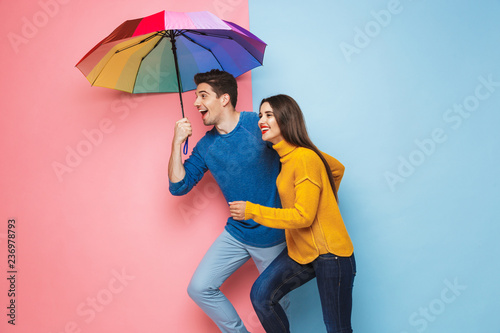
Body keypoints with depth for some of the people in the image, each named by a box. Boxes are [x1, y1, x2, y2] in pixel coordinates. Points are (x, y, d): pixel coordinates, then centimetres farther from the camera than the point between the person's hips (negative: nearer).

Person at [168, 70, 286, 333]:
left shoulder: (260, 124, -12)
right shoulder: (205, 146, 1)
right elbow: (178, 186, -1)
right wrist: (177, 143, -10)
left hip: (273, 237, -4)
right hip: (236, 234, 4)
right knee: (199, 289, 0)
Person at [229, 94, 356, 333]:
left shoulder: (305, 158, -20)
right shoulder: (286, 156, 6)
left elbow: (303, 216, -22)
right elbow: (337, 168, 19)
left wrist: (251, 211, -18)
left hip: (329, 254, -8)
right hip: (300, 250, 8)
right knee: (261, 295, -4)